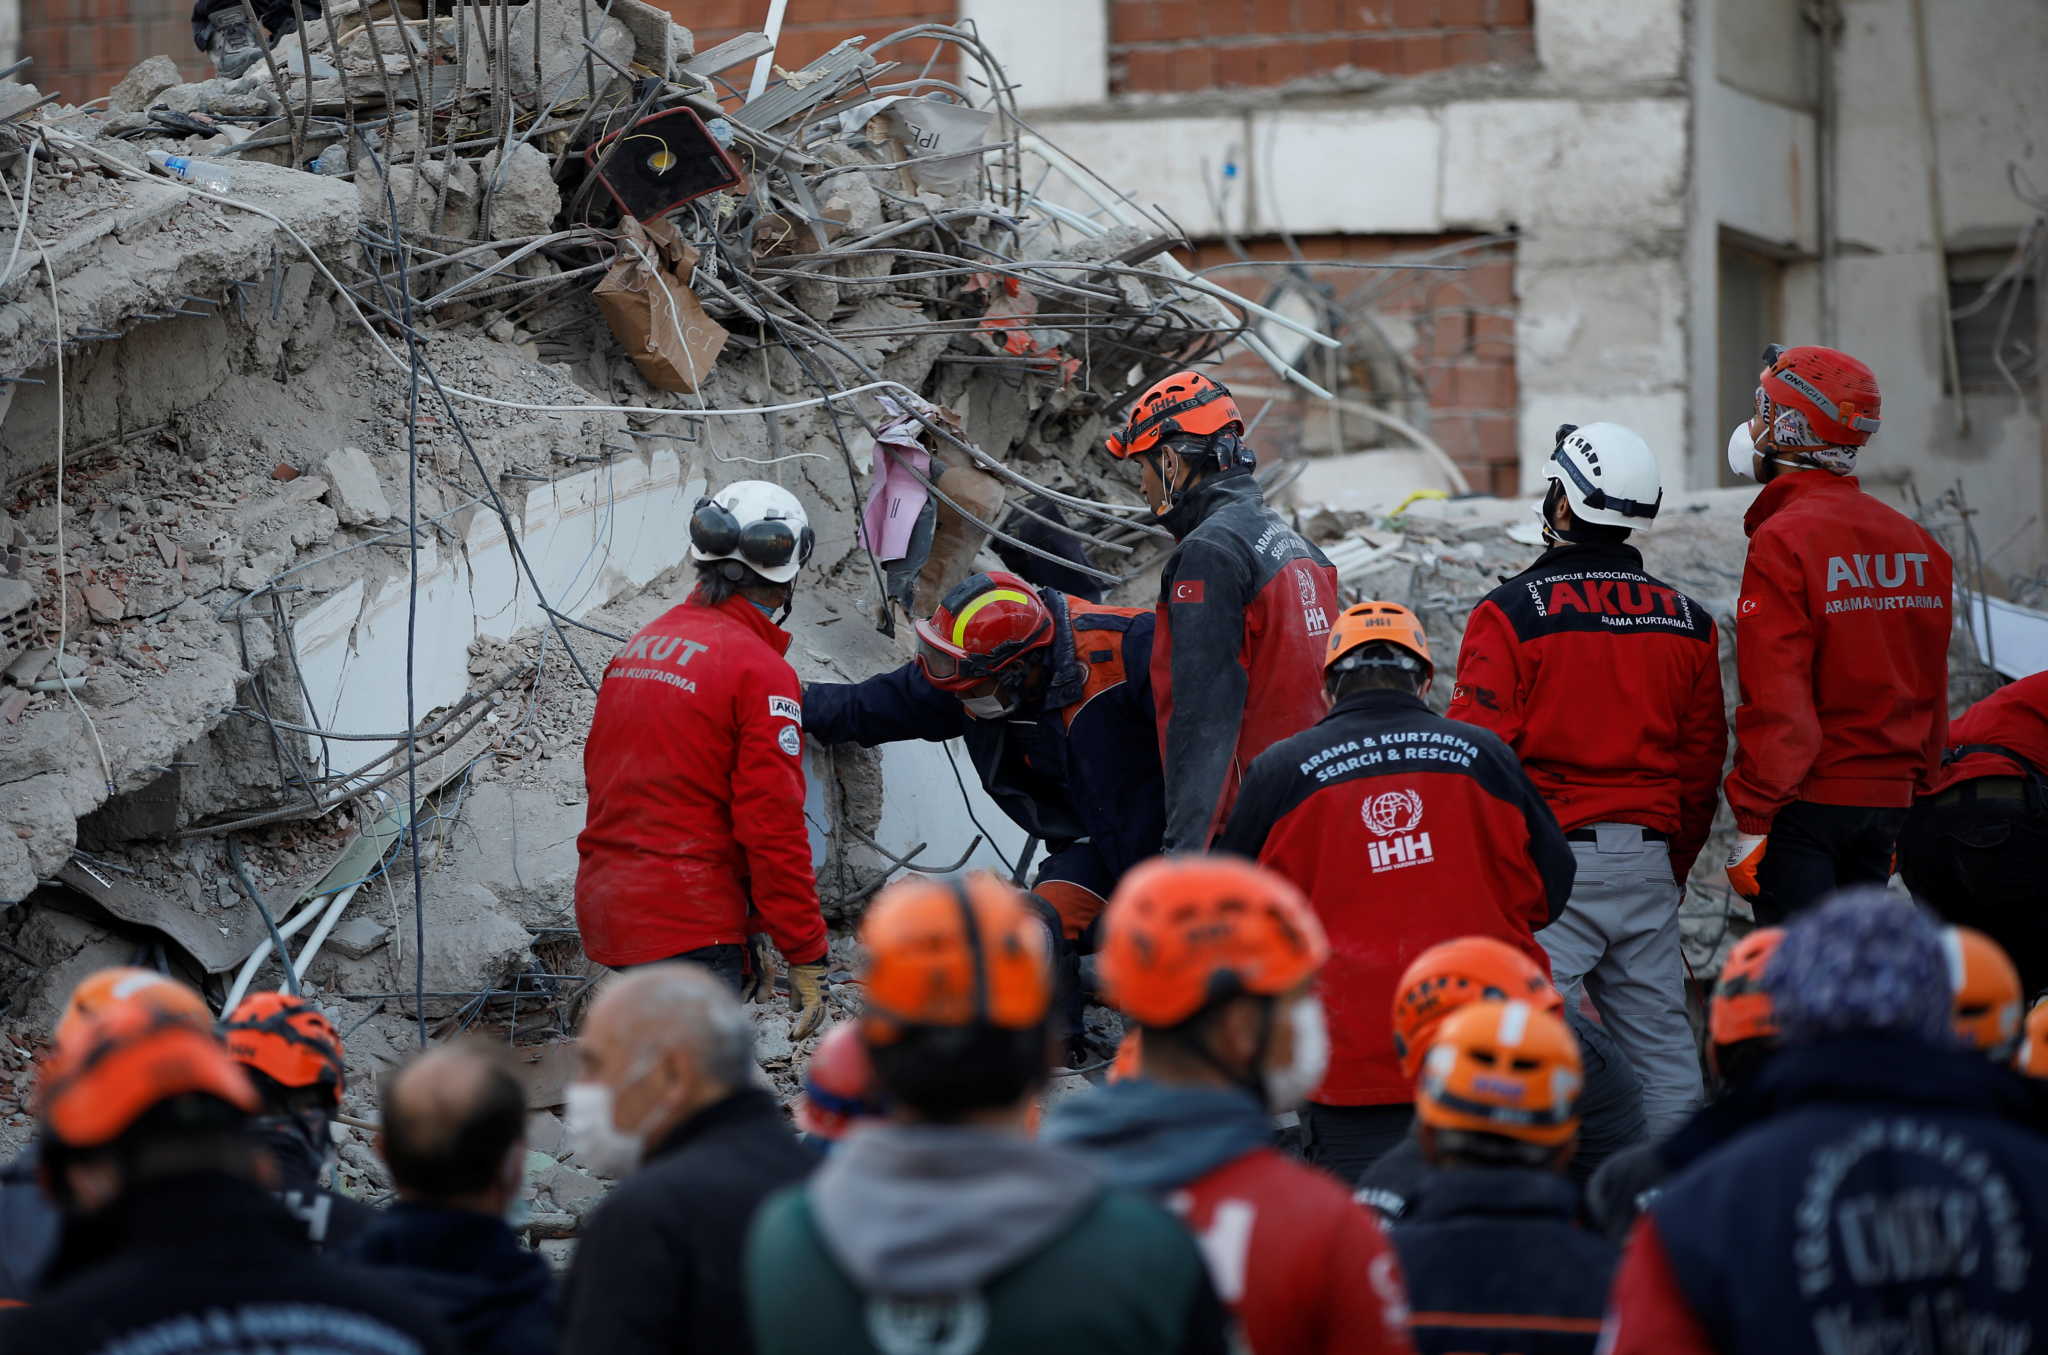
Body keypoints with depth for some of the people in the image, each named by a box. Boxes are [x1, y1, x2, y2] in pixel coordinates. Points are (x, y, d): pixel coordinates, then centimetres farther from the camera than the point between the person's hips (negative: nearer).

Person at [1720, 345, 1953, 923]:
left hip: (1806, 806, -7)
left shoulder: (1784, 541, -13)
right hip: (1888, 802, 7)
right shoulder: (1915, 541, 9)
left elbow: (1776, 701, -18)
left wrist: (1752, 824, -14)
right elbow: (1931, 695, 14)